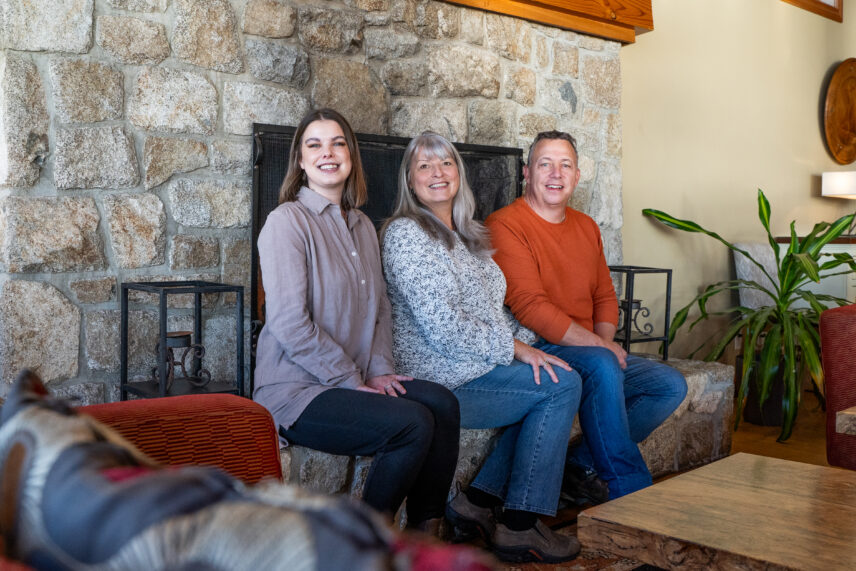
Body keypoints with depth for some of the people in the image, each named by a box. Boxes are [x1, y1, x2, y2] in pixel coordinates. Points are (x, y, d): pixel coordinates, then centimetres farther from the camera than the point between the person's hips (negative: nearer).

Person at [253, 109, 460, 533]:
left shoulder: (362, 226, 15)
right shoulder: (287, 221, -10)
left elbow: (379, 306, 19)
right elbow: (290, 325, -17)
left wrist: (380, 369, 1)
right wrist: (353, 382, -15)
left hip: (356, 380, 7)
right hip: (295, 391, -7)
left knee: (442, 402, -14)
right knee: (413, 423, -24)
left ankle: (426, 533, -2)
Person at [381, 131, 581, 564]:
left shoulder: (465, 236, 17)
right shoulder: (405, 234, -13)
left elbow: (491, 312, 21)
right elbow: (445, 329, -20)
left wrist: (523, 342, 2)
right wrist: (514, 348, -13)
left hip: (477, 364, 9)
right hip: (438, 380, -9)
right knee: (561, 385, -11)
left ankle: (478, 500, 2)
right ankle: (519, 527, -4)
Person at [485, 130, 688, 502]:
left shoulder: (586, 227, 17)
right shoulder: (505, 225, -9)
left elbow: (605, 296, 20)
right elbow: (529, 306, -18)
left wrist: (606, 340, -2)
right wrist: (596, 345, -18)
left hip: (594, 351, 9)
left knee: (672, 386, -2)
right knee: (602, 366, -35)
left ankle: (583, 465, -3)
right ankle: (630, 492, -26)